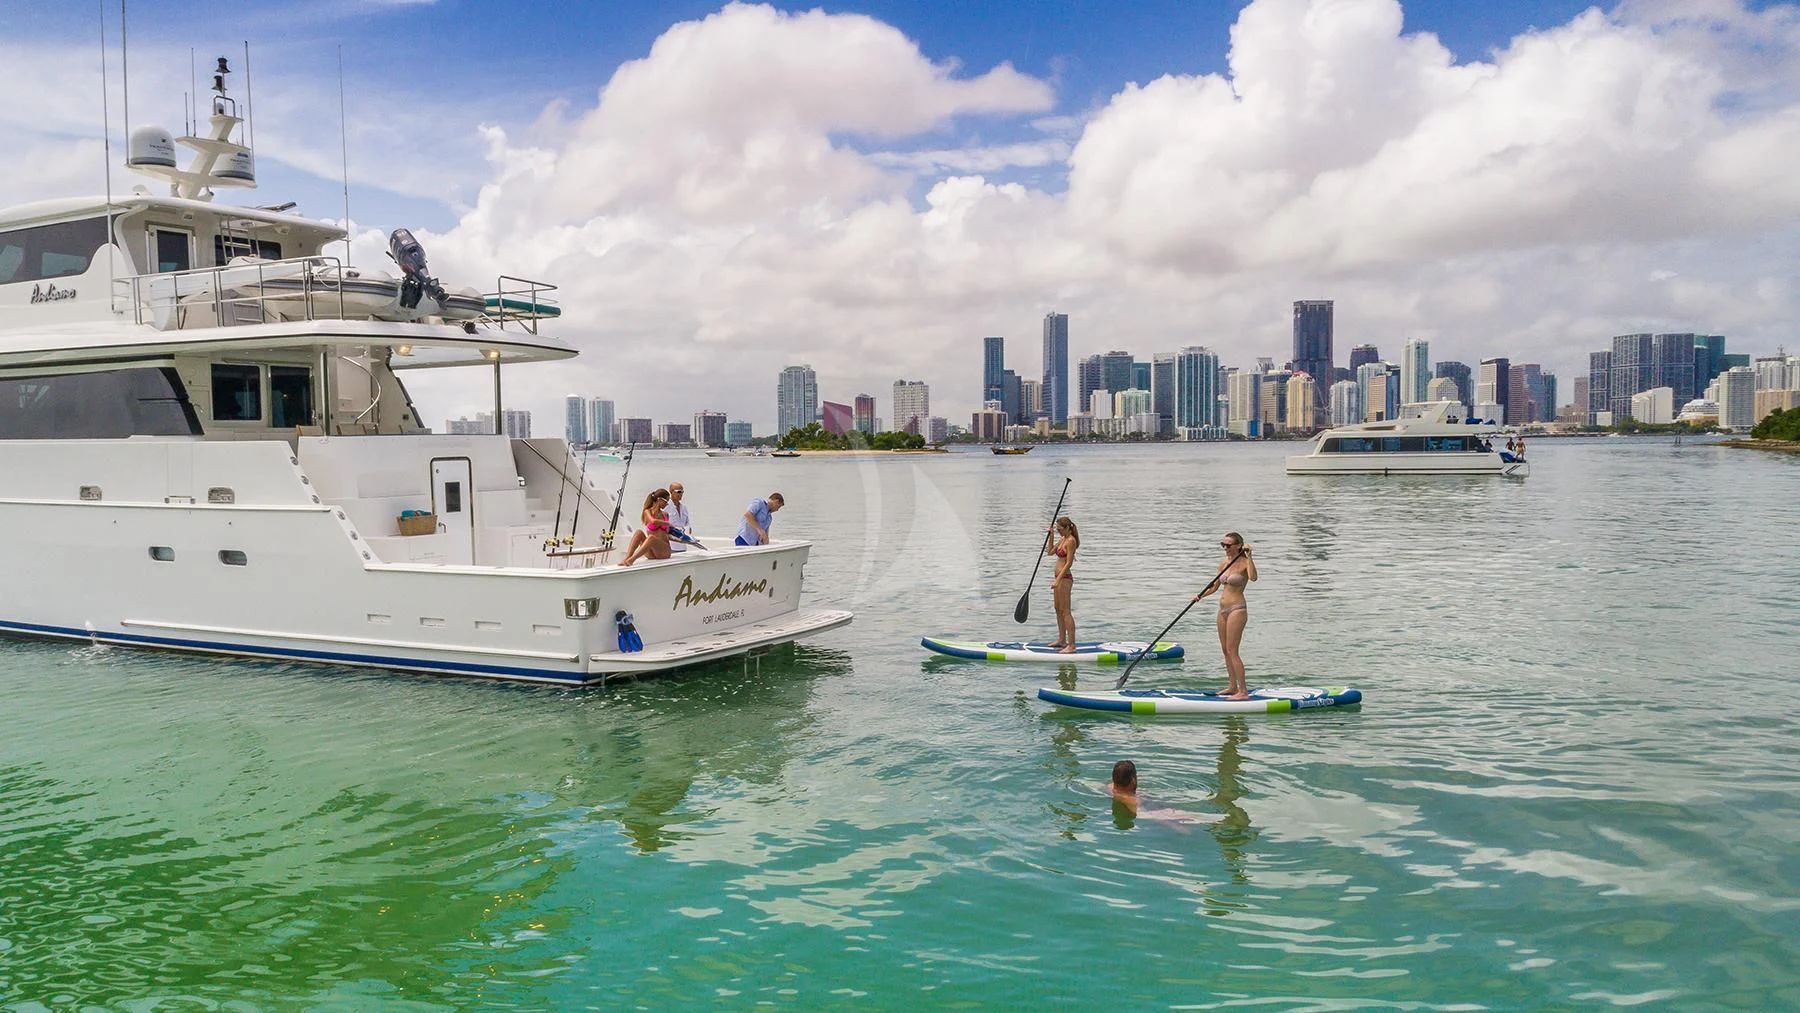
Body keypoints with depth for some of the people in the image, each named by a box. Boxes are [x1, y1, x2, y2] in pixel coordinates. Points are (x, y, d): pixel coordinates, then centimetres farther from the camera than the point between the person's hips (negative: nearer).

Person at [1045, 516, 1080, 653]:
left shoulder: (1071, 541, -15)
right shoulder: (1062, 539, 13)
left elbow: (1069, 563, -20)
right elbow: (1050, 552, 23)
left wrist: (1058, 580, -23)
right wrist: (1051, 536, 13)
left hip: (1065, 578, -10)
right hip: (1059, 577, 10)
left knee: (1066, 611, -10)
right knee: (1058, 609, 17)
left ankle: (1071, 645, -9)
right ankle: (1062, 640, 27)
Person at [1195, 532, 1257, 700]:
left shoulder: (1244, 563, -11)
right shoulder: (1224, 564, 10)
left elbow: (1253, 577, -33)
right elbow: (1214, 586, 20)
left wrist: (1249, 556, -33)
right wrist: (1200, 595, 4)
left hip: (1237, 609, -8)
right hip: (1223, 609, 8)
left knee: (1232, 651, -11)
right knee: (1225, 650, 13)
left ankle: (1243, 691, -8)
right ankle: (1232, 686, 24)